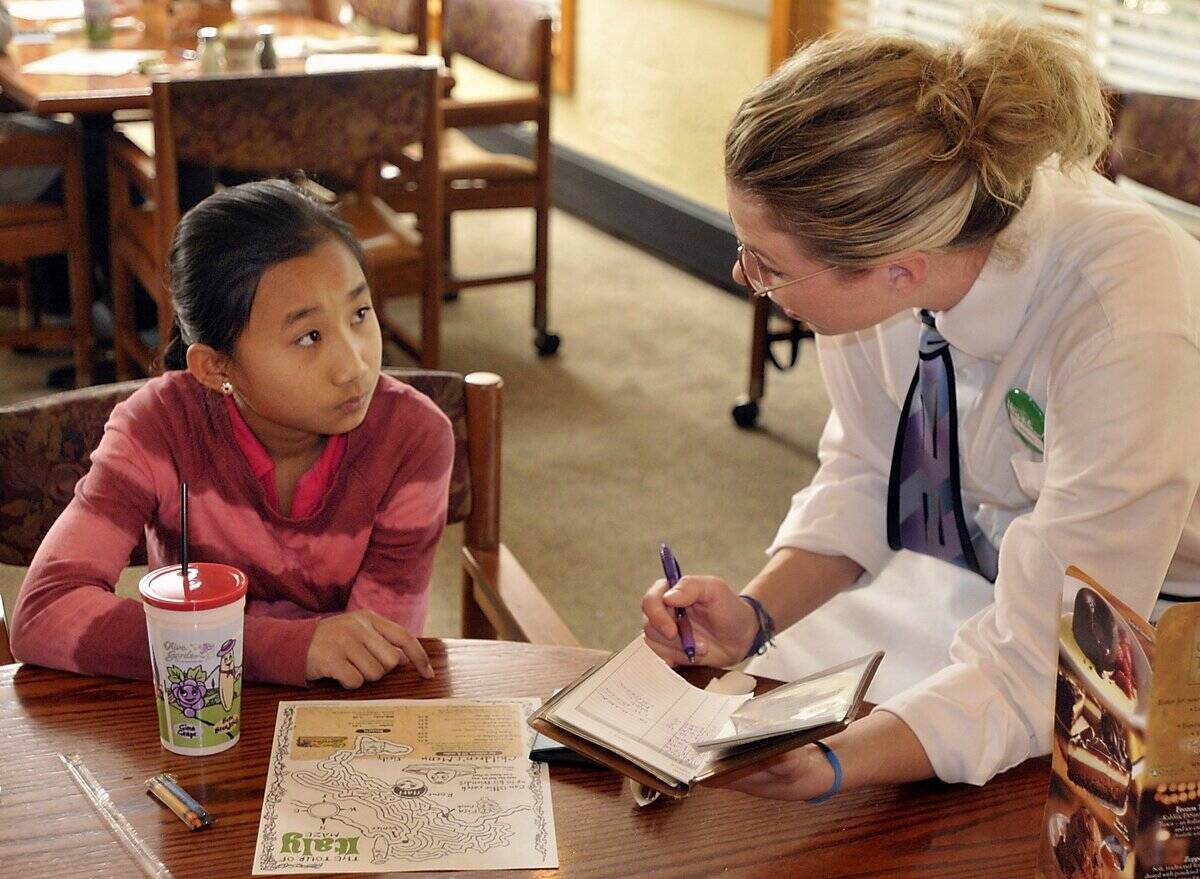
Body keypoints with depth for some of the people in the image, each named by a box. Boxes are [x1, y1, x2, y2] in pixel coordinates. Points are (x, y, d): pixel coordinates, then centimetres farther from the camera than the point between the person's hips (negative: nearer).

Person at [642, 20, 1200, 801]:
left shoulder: (1128, 334, -36)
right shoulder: (880, 234, -20)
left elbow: (1036, 672, -31)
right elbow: (863, 475, -2)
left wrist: (829, 767, -46)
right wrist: (754, 614, -18)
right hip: (966, 582, 5)